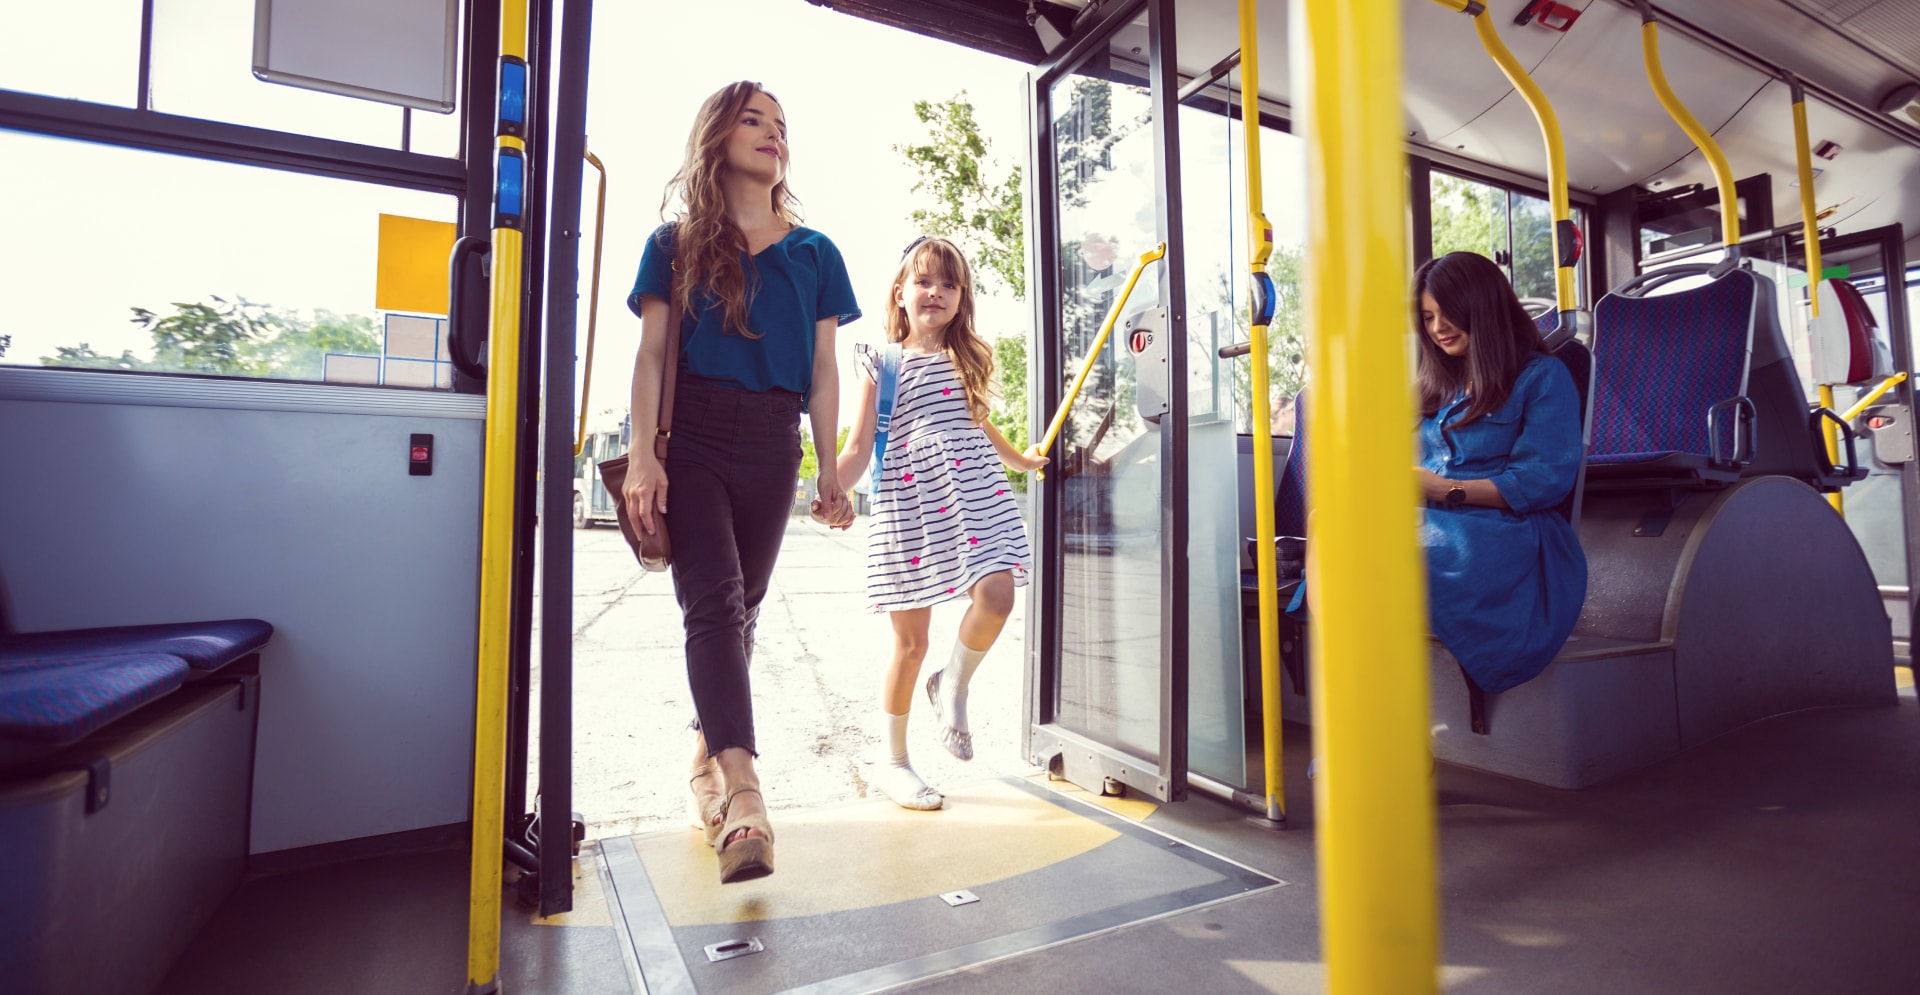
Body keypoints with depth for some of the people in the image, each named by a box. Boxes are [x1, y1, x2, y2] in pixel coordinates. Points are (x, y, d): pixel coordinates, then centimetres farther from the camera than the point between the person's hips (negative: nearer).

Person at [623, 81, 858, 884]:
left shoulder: (814, 252, 13)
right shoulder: (675, 242, 10)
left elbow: (823, 369, 10)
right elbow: (652, 352, 3)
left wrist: (832, 471, 4)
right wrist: (642, 456, -9)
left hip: (773, 444, 2)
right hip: (693, 435, -2)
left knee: (739, 607, 8)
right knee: (713, 602, -14)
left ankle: (707, 757, 26)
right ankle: (744, 795, -19)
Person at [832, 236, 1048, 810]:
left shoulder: (968, 359, 16)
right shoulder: (882, 363, 5)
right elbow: (859, 448, 1)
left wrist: (1021, 460, 44)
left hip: (975, 494, 3)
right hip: (907, 503, -3)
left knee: (996, 596, -21)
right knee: (910, 640, 2)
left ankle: (953, 685, 12)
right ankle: (894, 762, 22)